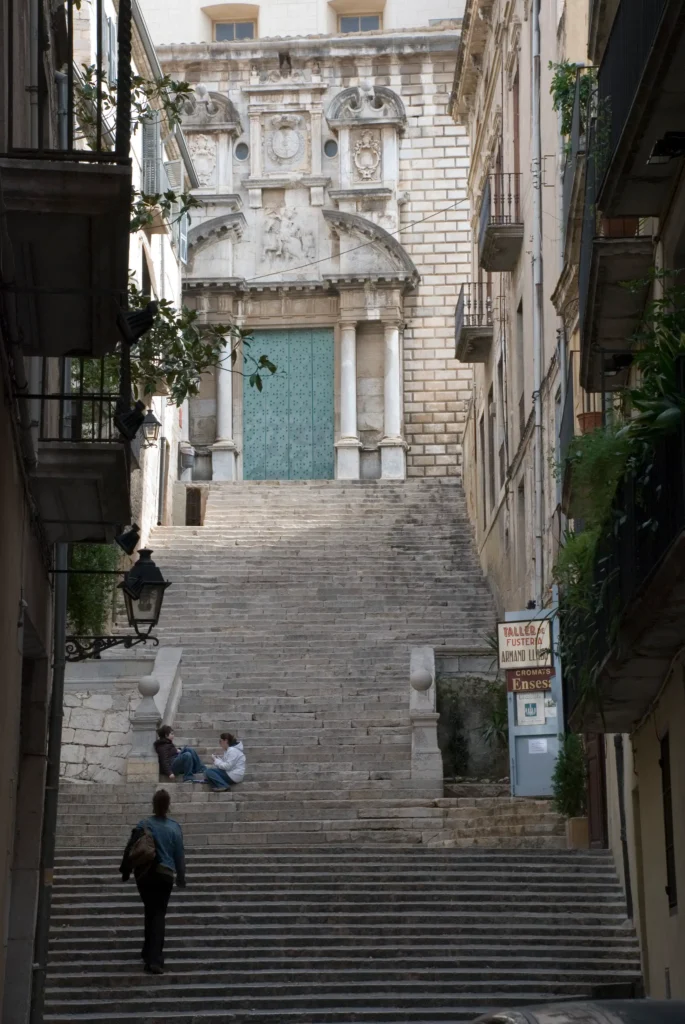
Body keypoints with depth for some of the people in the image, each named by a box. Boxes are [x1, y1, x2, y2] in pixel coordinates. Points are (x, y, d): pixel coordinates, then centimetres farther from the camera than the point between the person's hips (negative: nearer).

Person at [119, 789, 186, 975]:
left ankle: (149, 953, 26)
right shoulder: (175, 827, -3)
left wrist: (125, 871, 7)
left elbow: (130, 849, -5)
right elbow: (179, 854, 2)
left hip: (144, 874, 1)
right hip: (165, 875, -1)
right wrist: (181, 877, 13)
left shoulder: (144, 825, -6)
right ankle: (154, 959, -12)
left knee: (150, 912, 19)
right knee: (159, 915, 1)